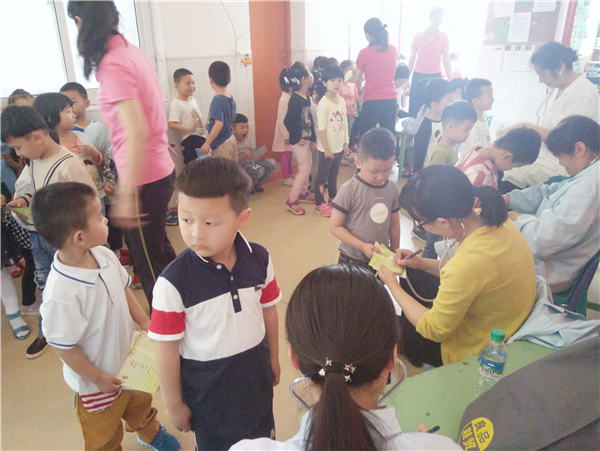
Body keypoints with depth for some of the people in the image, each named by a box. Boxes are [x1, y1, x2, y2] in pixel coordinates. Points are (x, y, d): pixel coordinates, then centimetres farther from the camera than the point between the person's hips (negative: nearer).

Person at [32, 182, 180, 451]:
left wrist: (145, 323, -1)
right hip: (99, 381, -6)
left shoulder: (103, 255, -18)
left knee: (140, 403, 35)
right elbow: (63, 347, -26)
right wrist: (97, 378, -15)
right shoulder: (61, 294, -38)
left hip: (130, 360, 7)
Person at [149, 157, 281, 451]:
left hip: (255, 371, 3)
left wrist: (273, 358, 11)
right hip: (206, 383, -3)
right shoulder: (173, 281, -27)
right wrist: (173, 405, -7)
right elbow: (167, 349, -17)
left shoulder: (259, 259, -16)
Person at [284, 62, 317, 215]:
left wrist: (313, 139, 10)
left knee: (307, 166, 17)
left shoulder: (306, 97, 7)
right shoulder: (295, 99, -20)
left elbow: (310, 119, 11)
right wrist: (298, 138, -17)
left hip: (306, 138, 9)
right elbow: (288, 121, -23)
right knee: (304, 168, -7)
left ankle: (303, 193, 34)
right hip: (298, 140, -9)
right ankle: (291, 200, 1)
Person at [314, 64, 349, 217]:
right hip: (327, 148, -7)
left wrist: (346, 142, 10)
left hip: (339, 147, 7)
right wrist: (326, 148, -19)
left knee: (334, 174, 20)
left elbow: (345, 123, 12)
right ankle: (319, 204, 14)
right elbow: (321, 128, -18)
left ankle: (333, 198, 36)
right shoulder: (324, 103, -16)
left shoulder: (342, 101, 5)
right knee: (322, 176, 4)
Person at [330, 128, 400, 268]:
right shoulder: (349, 190, -18)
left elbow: (394, 224, 8)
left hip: (382, 258, 4)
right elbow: (335, 226, -15)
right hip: (352, 259, -4)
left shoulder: (393, 189, -3)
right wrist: (362, 246, -21)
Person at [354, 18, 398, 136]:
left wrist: (359, 91, 25)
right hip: (390, 100, 4)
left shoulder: (364, 53, -6)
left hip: (371, 101, -3)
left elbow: (357, 80, 5)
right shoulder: (393, 49, 6)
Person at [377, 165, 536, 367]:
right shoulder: (491, 219, -15)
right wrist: (421, 263, -4)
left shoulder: (468, 262, -41)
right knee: (413, 274, 16)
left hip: (476, 349, -8)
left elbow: (434, 331, -25)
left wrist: (393, 286, -13)